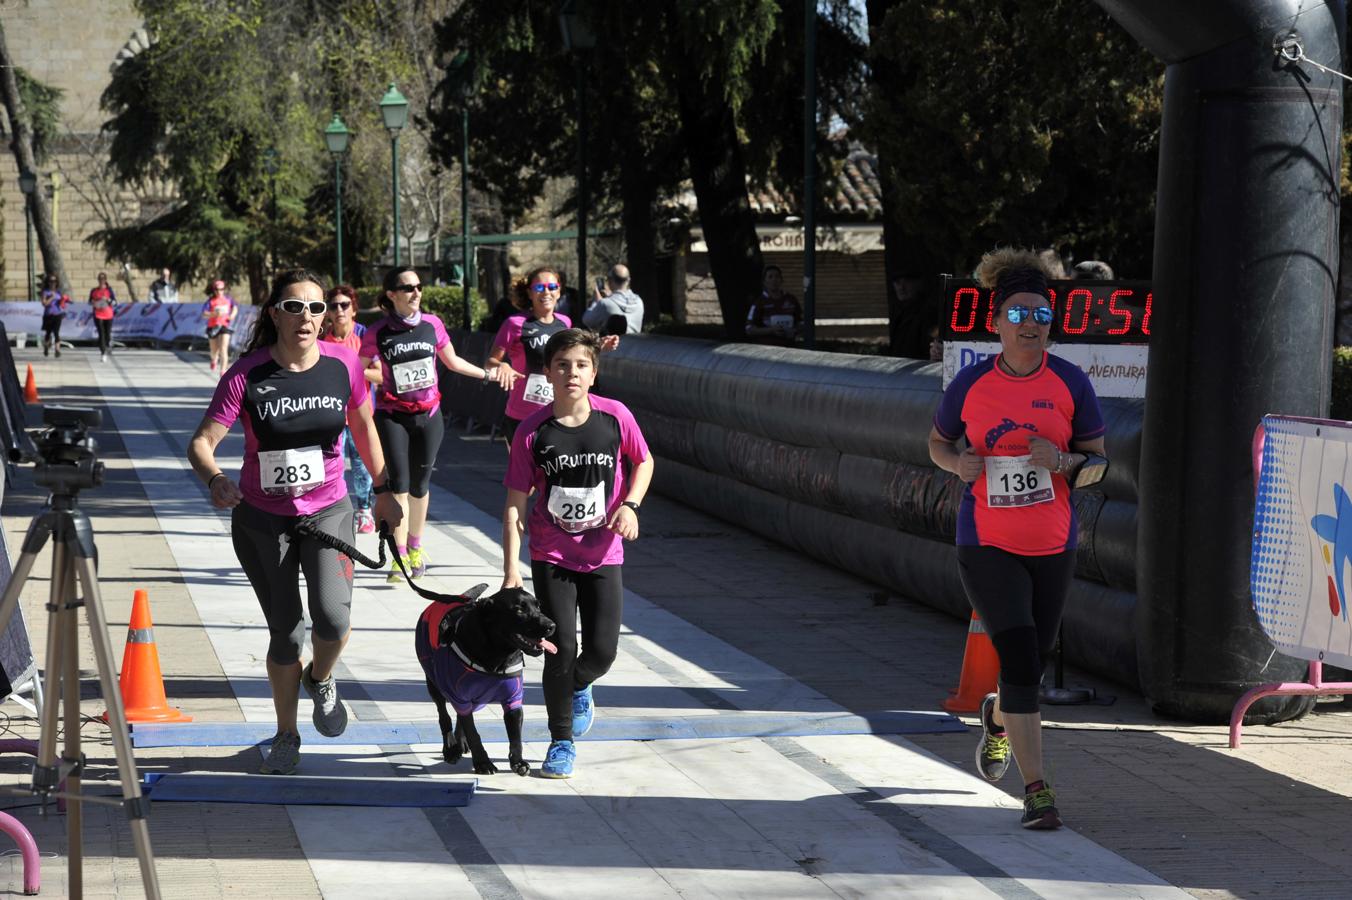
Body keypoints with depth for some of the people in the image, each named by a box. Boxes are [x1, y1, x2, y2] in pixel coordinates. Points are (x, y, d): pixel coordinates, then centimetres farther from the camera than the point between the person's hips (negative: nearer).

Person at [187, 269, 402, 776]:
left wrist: (383, 490, 14)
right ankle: (286, 738, 27)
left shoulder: (343, 364, -9)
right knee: (285, 633, 6)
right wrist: (215, 479, -40)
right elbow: (201, 443, -19)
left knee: (332, 615, -20)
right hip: (261, 518, -1)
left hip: (327, 510, 1)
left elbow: (363, 427, 9)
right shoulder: (247, 375, -16)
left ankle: (321, 679, 16)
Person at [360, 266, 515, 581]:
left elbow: (452, 361, 16)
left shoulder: (432, 324, 0)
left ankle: (415, 548, 28)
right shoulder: (377, 333, -8)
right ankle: (400, 556, -7)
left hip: (428, 415, 3)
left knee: (419, 484, 11)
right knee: (398, 484, -9)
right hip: (392, 416, -3)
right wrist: (387, 378, -11)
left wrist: (488, 374, 16)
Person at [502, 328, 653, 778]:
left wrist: (630, 505, -8)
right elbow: (515, 504, -6)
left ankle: (578, 686, 36)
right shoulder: (532, 432, -12)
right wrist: (511, 568, -11)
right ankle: (561, 742, 13)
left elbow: (643, 462, 10)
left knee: (602, 652, 0)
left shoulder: (615, 417, -9)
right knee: (561, 649, -6)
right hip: (551, 557, -1)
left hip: (603, 555, 1)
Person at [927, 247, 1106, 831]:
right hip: (986, 545, -2)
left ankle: (997, 716, 51)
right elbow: (937, 442, 11)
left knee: (1033, 659, 15)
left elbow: (1097, 460, 2)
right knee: (1020, 660, -14)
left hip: (1053, 545, 2)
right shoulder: (971, 384, -4)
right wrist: (959, 463, -12)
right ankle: (1036, 789, -8)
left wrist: (1061, 461, -20)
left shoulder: (1070, 383, -3)